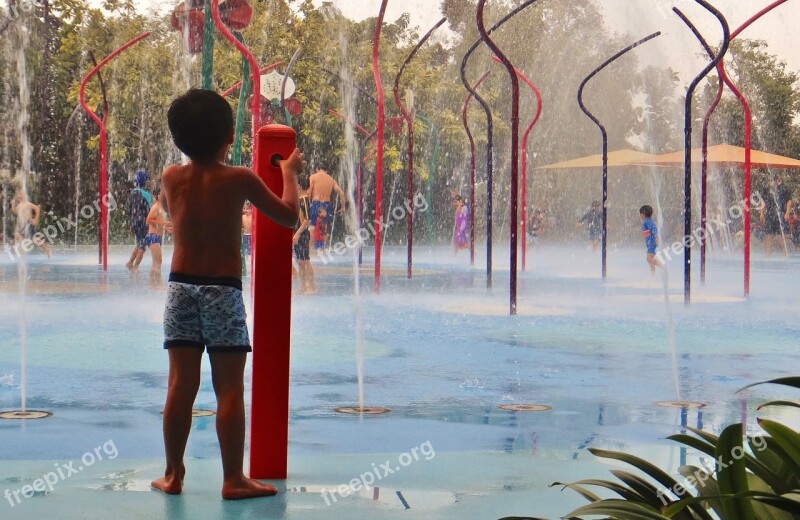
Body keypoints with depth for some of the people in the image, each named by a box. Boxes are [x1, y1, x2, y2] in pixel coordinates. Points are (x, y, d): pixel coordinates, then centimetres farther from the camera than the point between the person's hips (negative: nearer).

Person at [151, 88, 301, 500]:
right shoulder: (239, 179, -8)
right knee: (229, 389, 0)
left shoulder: (171, 177, 3)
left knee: (180, 385, 8)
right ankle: (233, 479, 3)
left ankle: (173, 474, 14)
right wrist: (289, 173, 16)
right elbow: (288, 215, 2)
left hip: (180, 286, 4)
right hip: (223, 290, -4)